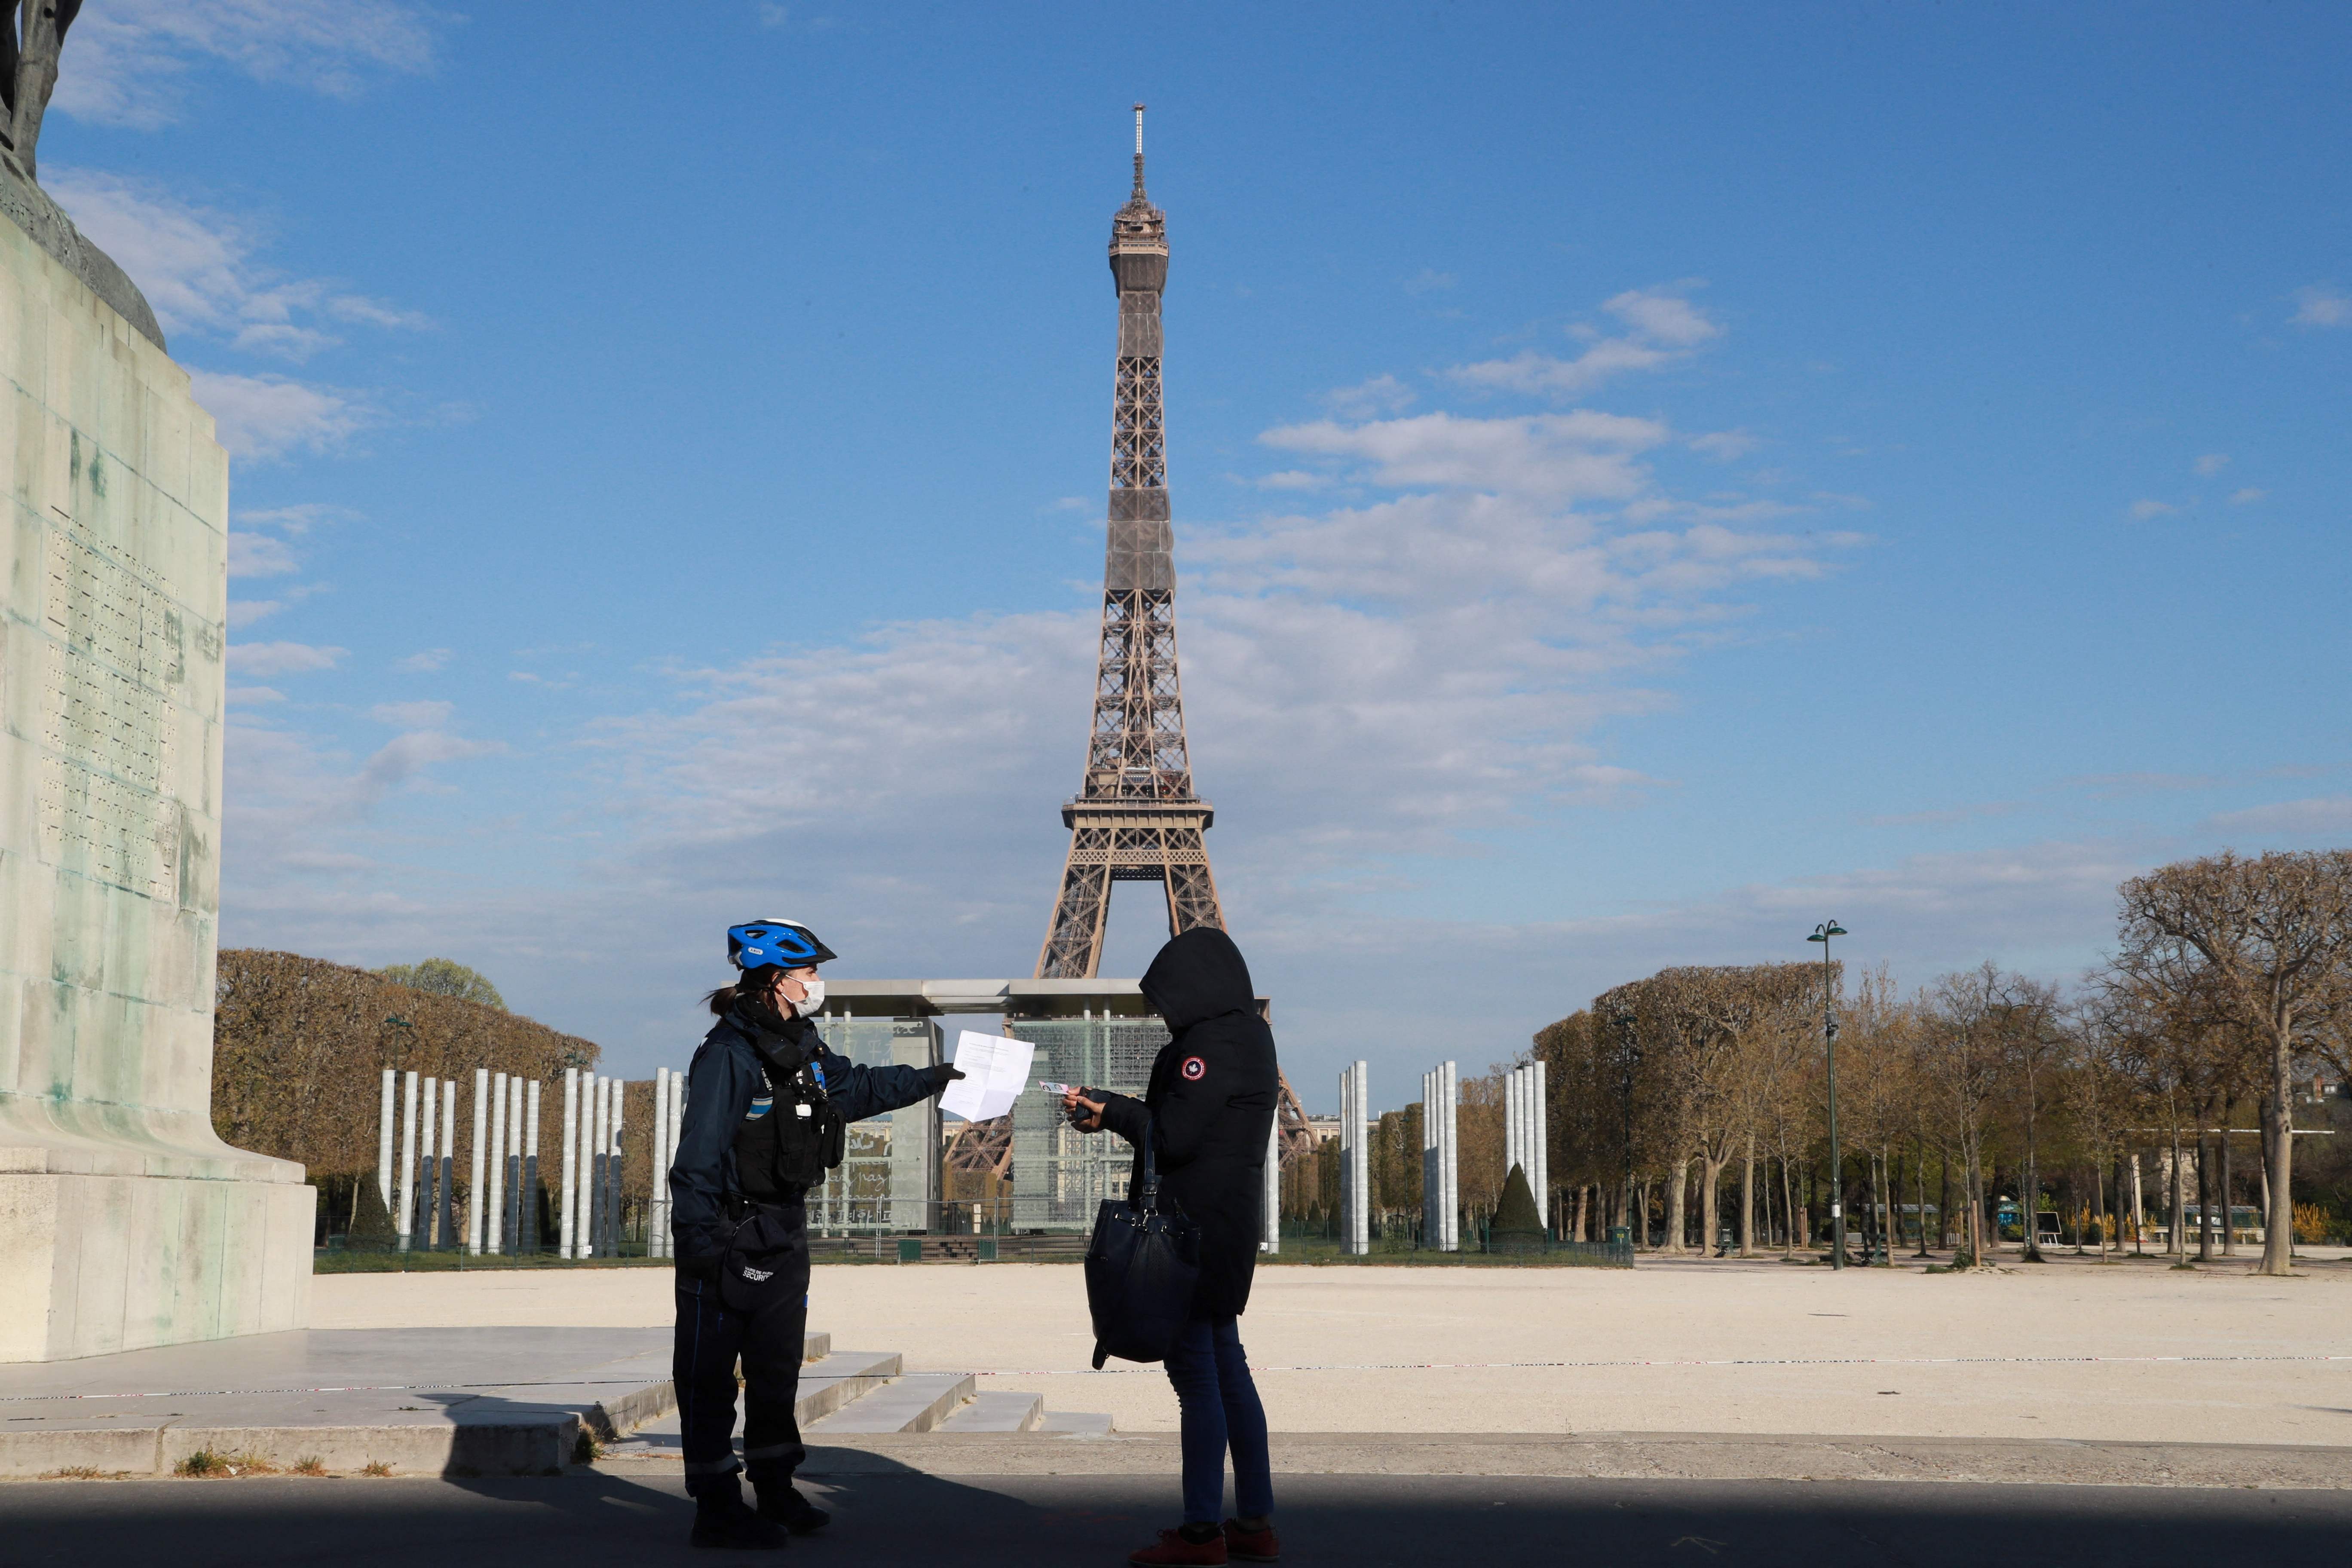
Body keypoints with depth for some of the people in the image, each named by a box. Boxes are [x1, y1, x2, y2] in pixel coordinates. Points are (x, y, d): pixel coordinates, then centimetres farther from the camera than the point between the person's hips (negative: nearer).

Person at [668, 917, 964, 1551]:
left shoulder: (801, 1047, 9)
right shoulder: (729, 1053, -18)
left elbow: (857, 1087, 28)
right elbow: (699, 1158, -20)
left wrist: (931, 1079, 30)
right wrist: (699, 1244, -24)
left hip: (784, 1236, 9)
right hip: (732, 1238, -9)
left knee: (778, 1369, 15)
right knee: (710, 1378, -1)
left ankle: (776, 1491, 25)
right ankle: (717, 1509, 4)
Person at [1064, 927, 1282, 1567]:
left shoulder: (1213, 1045, -16)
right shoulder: (1245, 1036, 15)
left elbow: (1172, 1135, -19)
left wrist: (1111, 1113, -4)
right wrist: (1111, 1108, 9)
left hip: (1196, 1228, -10)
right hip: (1229, 1224, 10)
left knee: (1195, 1372, -5)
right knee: (1225, 1367, 14)